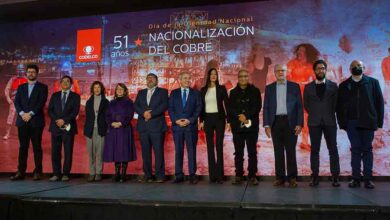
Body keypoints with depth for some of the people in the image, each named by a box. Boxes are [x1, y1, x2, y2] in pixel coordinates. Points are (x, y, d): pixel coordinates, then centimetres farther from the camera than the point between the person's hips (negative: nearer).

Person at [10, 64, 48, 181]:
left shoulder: (42, 87, 5)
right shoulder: (21, 87, 17)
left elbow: (41, 103, -6)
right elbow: (16, 102, 6)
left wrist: (30, 114, -14)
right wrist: (22, 113, -10)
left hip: (36, 121, -3)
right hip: (22, 121, 3)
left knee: (37, 147, -1)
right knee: (23, 147, 4)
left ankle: (37, 172, 3)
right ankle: (21, 172, 7)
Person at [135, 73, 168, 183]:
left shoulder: (162, 91, 9)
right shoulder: (141, 93, 21)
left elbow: (164, 105, -6)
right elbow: (136, 106, 9)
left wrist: (151, 114, -14)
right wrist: (143, 113, -10)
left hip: (157, 126, -4)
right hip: (143, 127, 4)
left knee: (158, 151, -5)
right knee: (145, 152, 3)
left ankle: (160, 176, 1)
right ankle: (147, 175, 10)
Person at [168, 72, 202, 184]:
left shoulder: (196, 93, 10)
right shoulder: (174, 93, 13)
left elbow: (198, 109, 2)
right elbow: (170, 109, 6)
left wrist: (189, 120, -10)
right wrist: (176, 120, -9)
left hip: (191, 126, -1)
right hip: (177, 125, 1)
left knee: (191, 150, -1)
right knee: (178, 151, 3)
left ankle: (192, 175, 5)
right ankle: (179, 175, 9)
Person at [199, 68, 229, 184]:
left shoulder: (221, 88, 3)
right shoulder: (203, 90, 10)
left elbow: (226, 104, 0)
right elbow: (201, 106, 11)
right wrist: (201, 120, 4)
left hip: (219, 118, -2)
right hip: (208, 119, 3)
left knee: (219, 146, -4)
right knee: (210, 147, 3)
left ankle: (220, 175, -1)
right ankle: (212, 174, 9)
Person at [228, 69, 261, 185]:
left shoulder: (255, 91, 7)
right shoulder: (233, 92, 11)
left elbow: (257, 107, -2)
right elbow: (230, 108, 2)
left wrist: (246, 116, -13)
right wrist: (240, 116, -13)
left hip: (252, 125, -1)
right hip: (237, 126, 1)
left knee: (252, 152, 0)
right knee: (238, 152, 4)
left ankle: (252, 176, 7)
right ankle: (238, 175, 11)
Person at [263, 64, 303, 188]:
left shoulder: (294, 86, 7)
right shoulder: (269, 88, 11)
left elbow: (299, 106, 3)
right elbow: (266, 107, 8)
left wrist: (299, 123, -6)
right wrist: (266, 124, -1)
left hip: (290, 122, -1)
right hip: (276, 122, 2)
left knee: (291, 151, 1)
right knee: (278, 151, 4)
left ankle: (292, 178, 9)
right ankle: (280, 177, 11)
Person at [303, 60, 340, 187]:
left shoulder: (333, 86, 7)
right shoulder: (308, 87, 9)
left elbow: (336, 103, 8)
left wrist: (330, 114, 3)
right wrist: (314, 114, 5)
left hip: (329, 121, 0)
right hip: (314, 122, 0)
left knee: (333, 149, -1)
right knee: (314, 150, 1)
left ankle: (335, 177, 4)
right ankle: (315, 177, 4)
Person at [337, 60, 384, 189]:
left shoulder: (372, 82, 8)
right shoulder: (344, 85, 10)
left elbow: (379, 102, 4)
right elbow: (339, 106, 6)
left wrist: (379, 122, -3)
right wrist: (342, 123, -2)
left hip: (368, 122, 0)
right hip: (351, 123, 1)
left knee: (367, 150, 3)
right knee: (355, 150, 2)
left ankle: (368, 179, 7)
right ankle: (356, 178, 6)